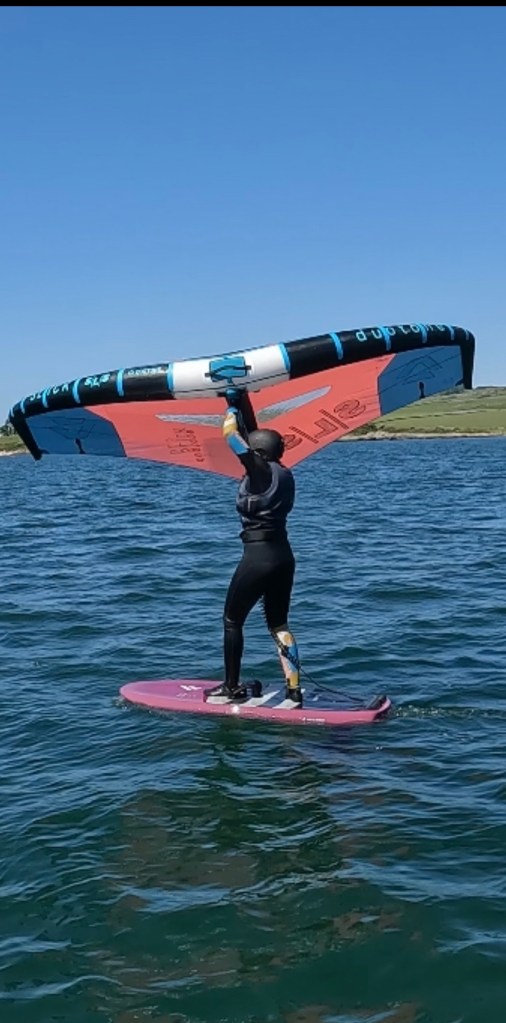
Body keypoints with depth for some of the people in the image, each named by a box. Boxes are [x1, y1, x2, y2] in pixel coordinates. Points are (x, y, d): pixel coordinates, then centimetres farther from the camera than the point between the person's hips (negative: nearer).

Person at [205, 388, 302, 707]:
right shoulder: (284, 473, 7)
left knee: (232, 621, 9)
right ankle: (294, 691, 9)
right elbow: (253, 433, 17)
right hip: (284, 555, 8)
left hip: (258, 557, -8)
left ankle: (233, 687, 17)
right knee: (279, 624, 13)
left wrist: (233, 407, 6)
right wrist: (243, 400, 17)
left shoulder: (261, 471, -15)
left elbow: (232, 435, -10)